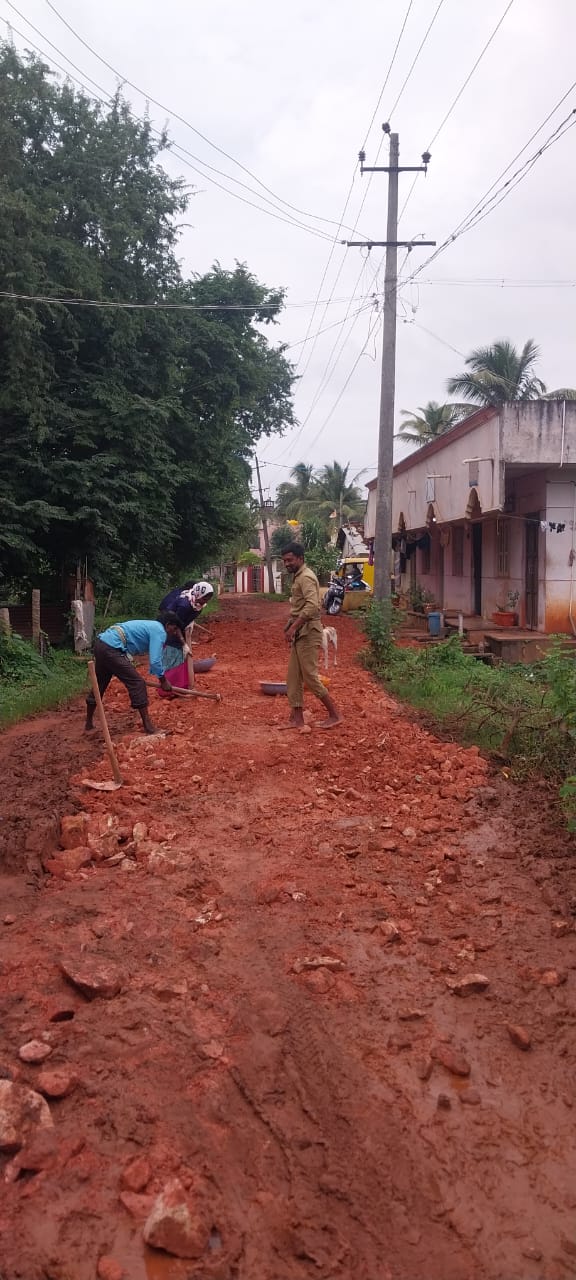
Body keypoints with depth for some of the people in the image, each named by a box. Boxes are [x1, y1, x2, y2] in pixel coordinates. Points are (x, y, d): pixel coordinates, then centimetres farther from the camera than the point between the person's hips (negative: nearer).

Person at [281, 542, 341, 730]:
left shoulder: (306, 577, -16)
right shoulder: (299, 577, 15)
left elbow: (312, 606, -30)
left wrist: (293, 626, -30)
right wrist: (290, 624, 19)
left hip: (307, 634, -10)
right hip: (300, 634, 10)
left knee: (310, 677, -5)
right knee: (293, 677, 10)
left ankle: (334, 715, 5)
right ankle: (297, 719, 14)